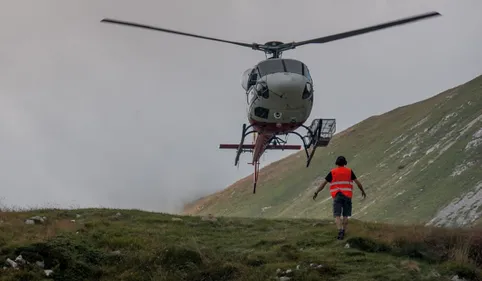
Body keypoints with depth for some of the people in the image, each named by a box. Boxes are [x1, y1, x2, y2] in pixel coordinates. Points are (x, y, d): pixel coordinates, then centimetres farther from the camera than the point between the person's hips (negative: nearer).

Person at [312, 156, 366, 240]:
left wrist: (316, 193, 7)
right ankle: (343, 233, 7)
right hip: (347, 196, 1)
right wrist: (363, 191, 20)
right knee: (345, 215, 13)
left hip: (337, 196, -1)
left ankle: (340, 232, -27)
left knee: (337, 216, -6)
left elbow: (323, 183, 1)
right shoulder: (349, 171, 5)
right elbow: (358, 182, 6)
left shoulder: (332, 172, 3)